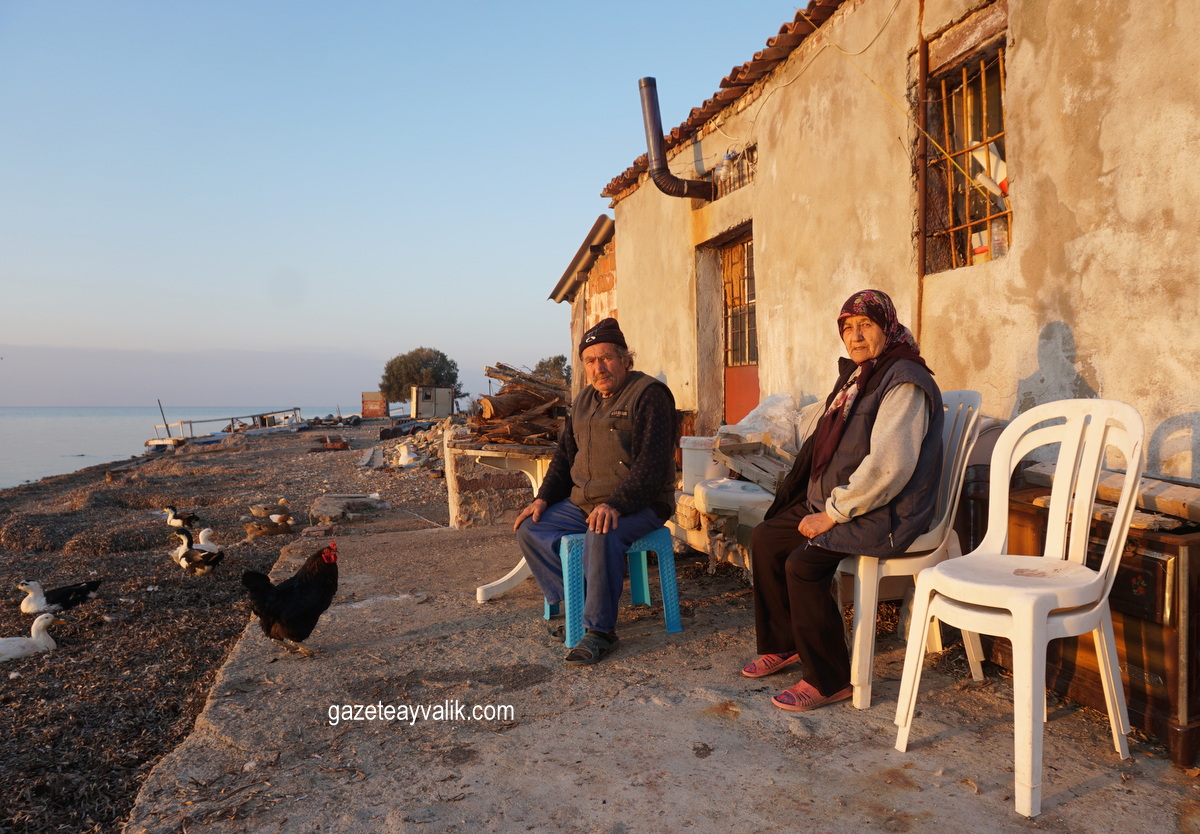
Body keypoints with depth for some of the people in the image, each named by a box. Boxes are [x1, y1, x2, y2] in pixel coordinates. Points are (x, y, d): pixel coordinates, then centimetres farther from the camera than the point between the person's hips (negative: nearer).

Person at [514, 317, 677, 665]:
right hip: (583, 502, 8)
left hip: (638, 504, -8)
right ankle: (577, 605, 4)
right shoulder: (585, 400, 15)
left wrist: (615, 505, -32)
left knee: (602, 535, -36)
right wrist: (544, 498, 6)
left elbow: (652, 463, -21)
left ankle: (600, 629, -21)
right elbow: (565, 454, 21)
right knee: (530, 529, -2)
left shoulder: (649, 395, -11)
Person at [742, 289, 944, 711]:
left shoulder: (904, 382, -16)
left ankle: (829, 681, -10)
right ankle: (783, 645, 20)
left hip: (884, 517, -10)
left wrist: (834, 513, -21)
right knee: (764, 538, 7)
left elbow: (888, 466, -25)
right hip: (835, 503, 10)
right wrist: (826, 507, 8)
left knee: (803, 563, -26)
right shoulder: (856, 376, 14)